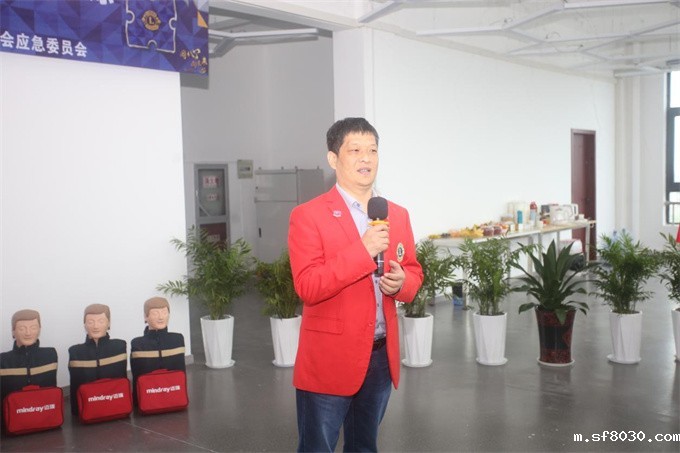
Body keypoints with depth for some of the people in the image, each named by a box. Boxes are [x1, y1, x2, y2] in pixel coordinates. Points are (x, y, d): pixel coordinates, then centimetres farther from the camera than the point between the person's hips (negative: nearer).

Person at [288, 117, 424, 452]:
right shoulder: (308, 216, -11)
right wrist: (363, 250, -24)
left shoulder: (397, 215, 7)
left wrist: (401, 282, -9)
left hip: (382, 356, 5)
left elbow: (414, 274, 14)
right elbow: (308, 287, -18)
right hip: (329, 359, -5)